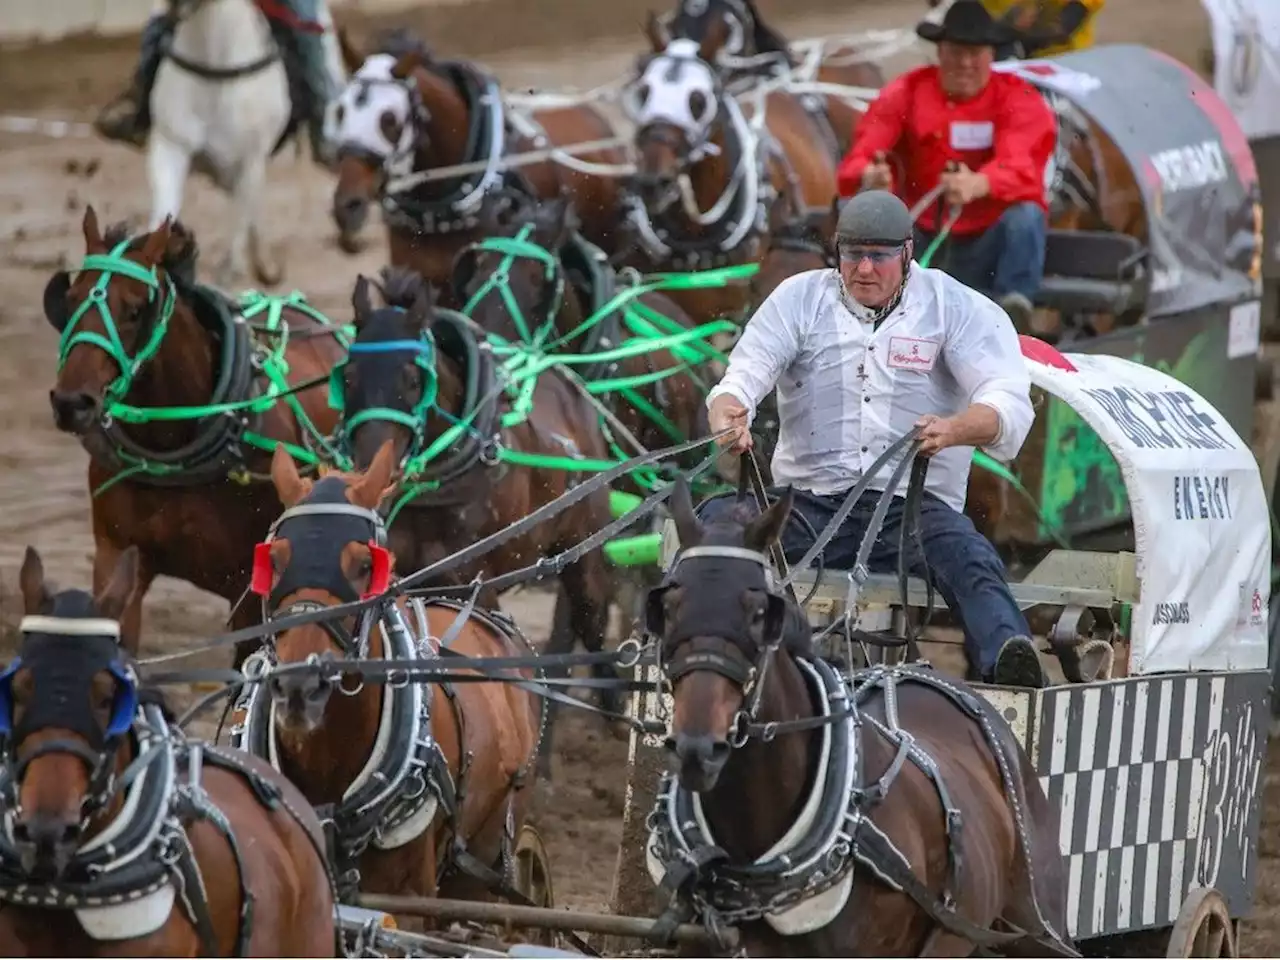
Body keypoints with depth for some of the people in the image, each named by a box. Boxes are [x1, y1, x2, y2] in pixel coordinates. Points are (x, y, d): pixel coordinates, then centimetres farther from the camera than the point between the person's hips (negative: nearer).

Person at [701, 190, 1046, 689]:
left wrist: (954, 431, -32)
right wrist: (728, 416, -29)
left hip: (911, 505, -2)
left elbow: (1009, 403, -7)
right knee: (717, 516, -27)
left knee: (966, 555, -34)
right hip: (809, 504, 2)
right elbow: (745, 374, -1)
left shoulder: (954, 308, 6)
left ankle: (1007, 658, -57)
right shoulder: (800, 299, 12)